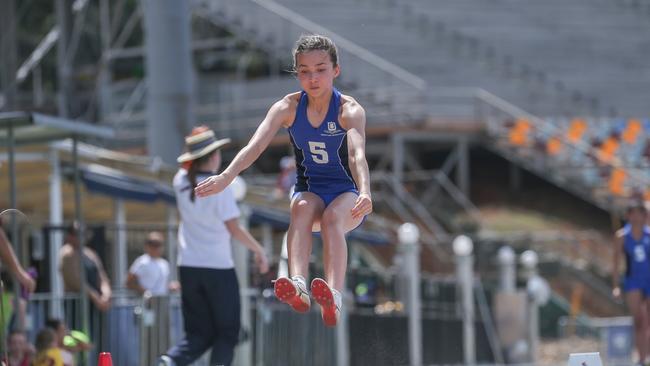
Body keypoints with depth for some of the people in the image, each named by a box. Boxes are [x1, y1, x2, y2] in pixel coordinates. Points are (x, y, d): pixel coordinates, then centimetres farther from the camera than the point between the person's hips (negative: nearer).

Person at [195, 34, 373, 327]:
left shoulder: (349, 110, -15)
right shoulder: (288, 108, -7)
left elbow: (358, 155, -33)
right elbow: (255, 145, -21)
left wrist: (364, 192, -53)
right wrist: (226, 177, -40)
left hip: (346, 195, -3)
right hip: (310, 190, 3)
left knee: (333, 216, -36)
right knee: (302, 207, -33)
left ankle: (334, 298, -58)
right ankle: (298, 285, -55)